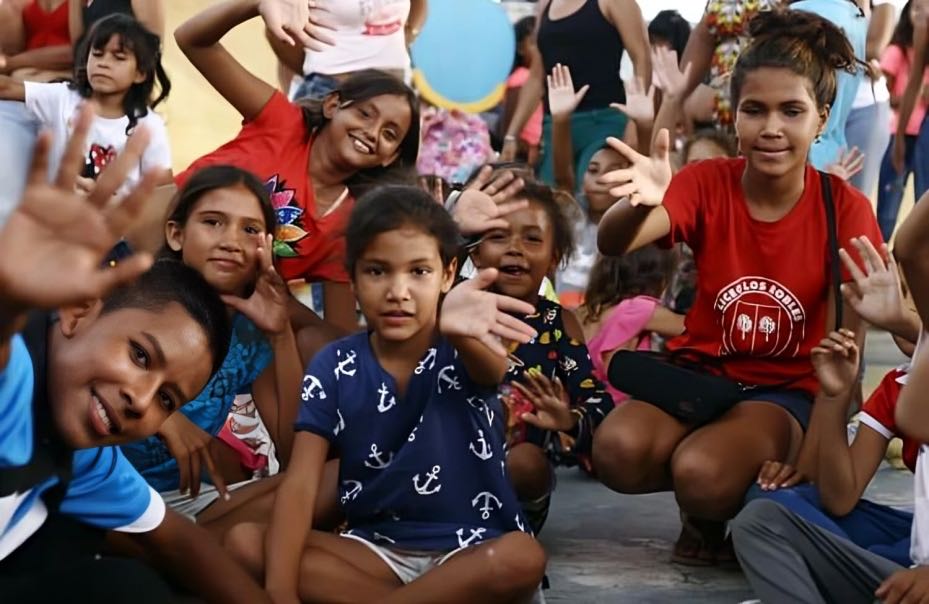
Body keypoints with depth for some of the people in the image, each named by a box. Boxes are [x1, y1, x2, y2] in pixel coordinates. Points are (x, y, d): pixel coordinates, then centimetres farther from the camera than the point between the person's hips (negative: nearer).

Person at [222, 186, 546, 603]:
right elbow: (299, 484, -10)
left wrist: (459, 331, -61)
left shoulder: (462, 352, -8)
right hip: (375, 549, 3)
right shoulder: (334, 367, -2)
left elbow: (493, 369, -35)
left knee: (521, 559, -36)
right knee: (244, 543, -19)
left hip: (469, 549, -3)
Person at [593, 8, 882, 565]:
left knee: (702, 474, -34)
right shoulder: (707, 184, -7)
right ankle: (721, 482, 3)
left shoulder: (847, 210, -11)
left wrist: (814, 456, -23)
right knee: (618, 452, -29)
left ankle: (717, 512, 3)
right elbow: (613, 244, -27)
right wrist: (641, 204, -51)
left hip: (788, 390, -3)